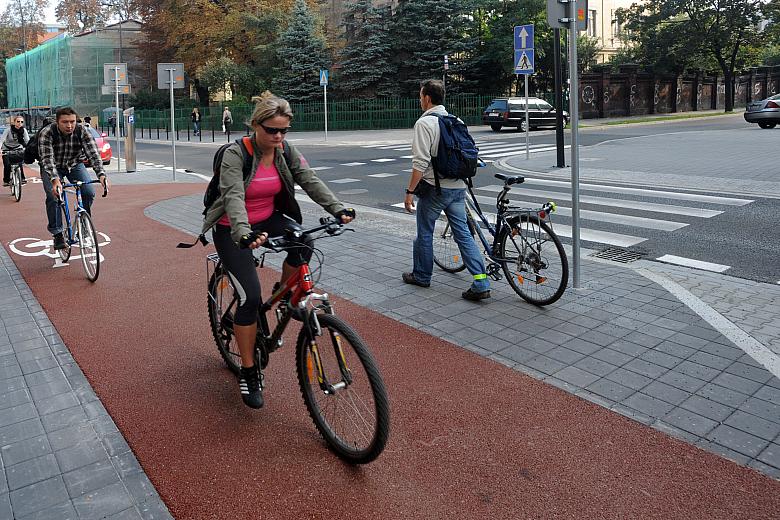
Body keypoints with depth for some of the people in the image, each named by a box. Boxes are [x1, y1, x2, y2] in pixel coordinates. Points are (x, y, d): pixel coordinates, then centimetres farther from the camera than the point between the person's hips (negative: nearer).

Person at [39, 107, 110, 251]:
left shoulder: (82, 132, -22)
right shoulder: (46, 133, -28)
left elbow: (93, 153, -31)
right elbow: (47, 159, -37)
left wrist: (101, 174, -48)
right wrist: (55, 180, -55)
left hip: (75, 165, 2)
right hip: (52, 168, -2)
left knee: (89, 192, -18)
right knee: (53, 196, -21)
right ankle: (57, 234, -9)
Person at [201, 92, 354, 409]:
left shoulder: (287, 153, -4)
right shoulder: (235, 154, -20)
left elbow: (310, 181, -14)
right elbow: (233, 197, -33)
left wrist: (337, 209, -31)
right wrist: (244, 233, -51)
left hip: (267, 221, 5)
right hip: (232, 230, -4)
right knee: (250, 297, -15)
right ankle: (249, 373, 2)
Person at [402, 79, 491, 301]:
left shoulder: (424, 122, -11)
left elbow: (421, 162, -19)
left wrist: (410, 191, -14)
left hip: (434, 187, -6)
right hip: (458, 187, 7)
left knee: (424, 233, 12)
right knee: (463, 234, 6)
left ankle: (421, 275, 27)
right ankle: (481, 283, -1)